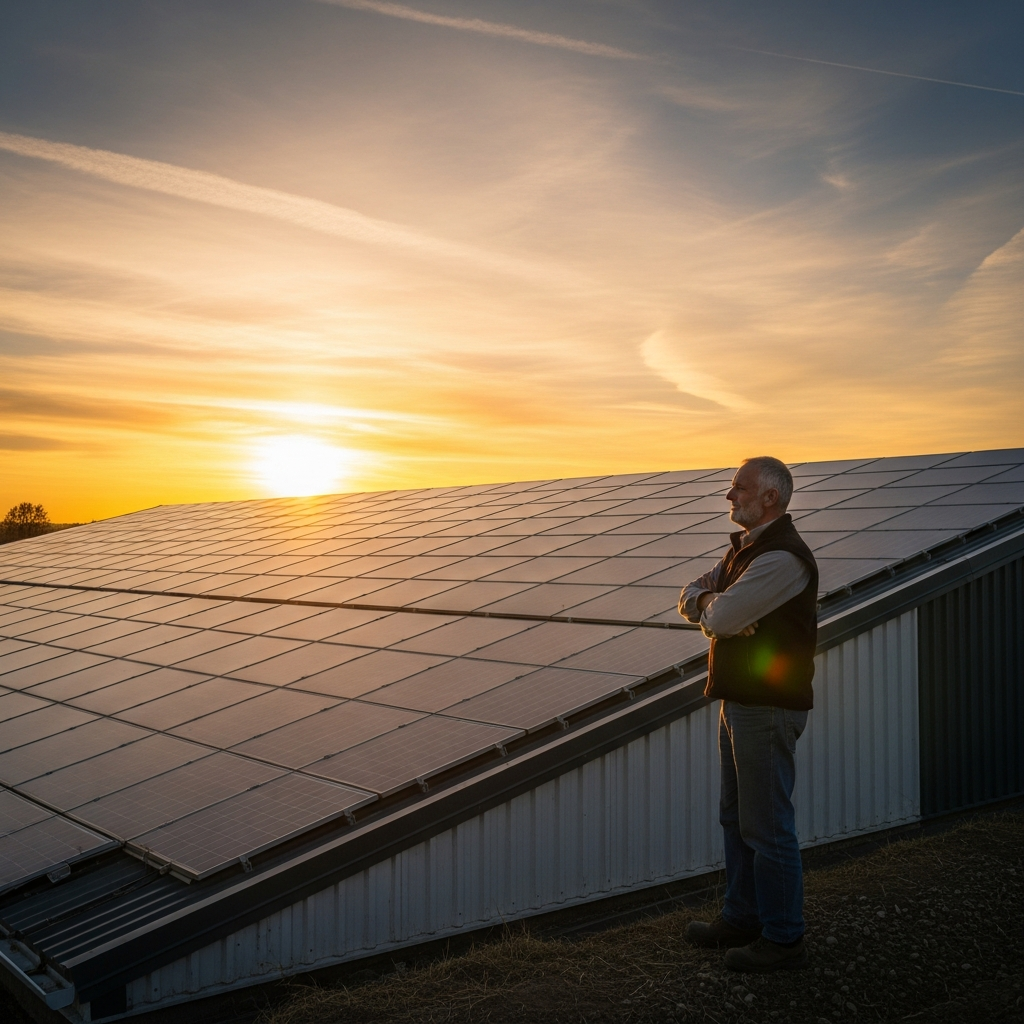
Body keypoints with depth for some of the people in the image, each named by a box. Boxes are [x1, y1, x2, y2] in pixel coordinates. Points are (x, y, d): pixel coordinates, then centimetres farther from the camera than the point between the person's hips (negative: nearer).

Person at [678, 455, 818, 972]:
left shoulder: (782, 559, -20)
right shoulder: (744, 547, 13)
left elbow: (720, 617, -25)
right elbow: (691, 597, 12)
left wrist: (708, 602, -3)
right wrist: (710, 601, -9)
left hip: (768, 707, -10)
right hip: (739, 701, 10)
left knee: (767, 825, -1)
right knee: (736, 818, 19)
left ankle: (783, 939, 12)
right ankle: (742, 918, 32)